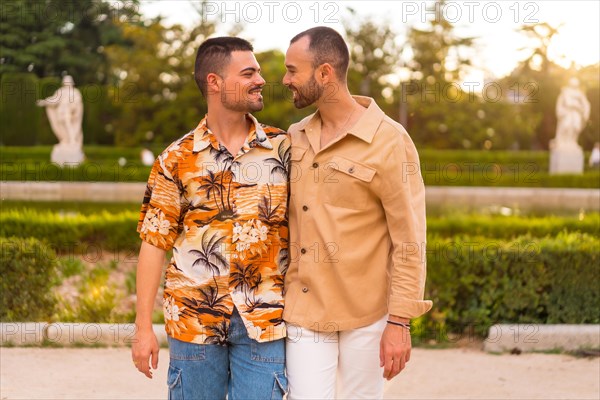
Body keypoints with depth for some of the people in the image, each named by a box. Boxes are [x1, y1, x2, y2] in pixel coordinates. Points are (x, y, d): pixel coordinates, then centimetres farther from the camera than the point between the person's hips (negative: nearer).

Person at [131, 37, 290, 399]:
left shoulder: (284, 148, 2)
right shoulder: (178, 159, 0)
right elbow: (155, 242, 1)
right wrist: (144, 327, -2)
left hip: (264, 320, 0)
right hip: (194, 319, 0)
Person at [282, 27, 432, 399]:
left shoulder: (389, 141, -11)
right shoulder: (295, 138, 7)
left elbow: (409, 240, -11)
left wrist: (400, 322, -15)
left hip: (365, 314, -4)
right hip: (304, 311, 4)